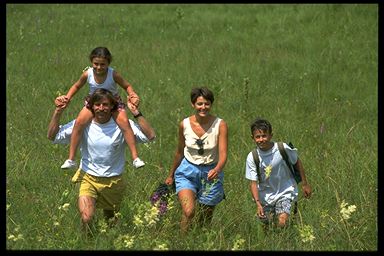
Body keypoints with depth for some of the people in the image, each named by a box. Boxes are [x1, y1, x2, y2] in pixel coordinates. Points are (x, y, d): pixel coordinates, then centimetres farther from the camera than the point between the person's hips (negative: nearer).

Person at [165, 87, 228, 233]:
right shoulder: (184, 125, -7)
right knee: (188, 212, -22)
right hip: (188, 172, 0)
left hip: (211, 173, 0)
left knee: (205, 220, 11)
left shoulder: (220, 125, -14)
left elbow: (223, 154, -19)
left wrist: (217, 169, -40)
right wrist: (171, 175, 19)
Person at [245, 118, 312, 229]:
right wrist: (258, 204, -26)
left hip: (285, 192, -2)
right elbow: (253, 183, -13)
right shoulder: (252, 157, -15)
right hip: (265, 196, 2)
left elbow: (297, 162, 1)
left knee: (282, 222, -22)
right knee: (267, 227, 9)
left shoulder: (282, 149, -17)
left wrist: (305, 184, 6)